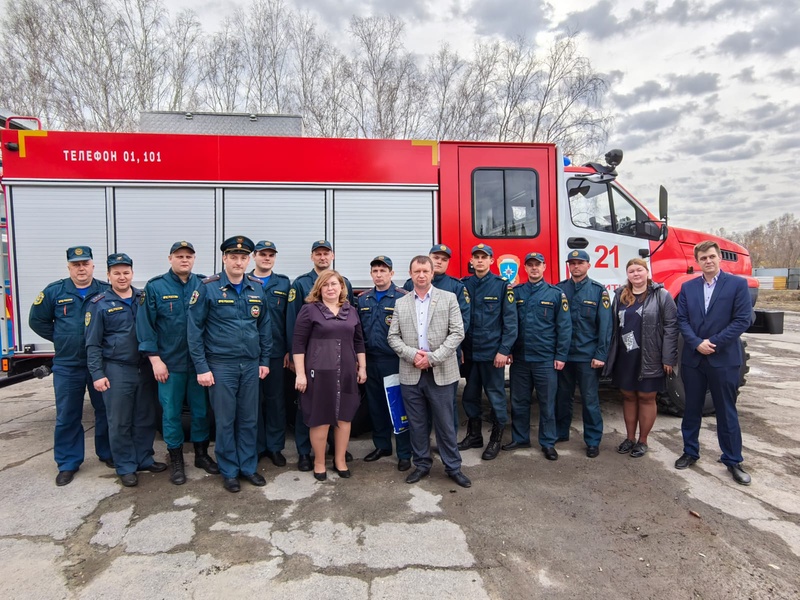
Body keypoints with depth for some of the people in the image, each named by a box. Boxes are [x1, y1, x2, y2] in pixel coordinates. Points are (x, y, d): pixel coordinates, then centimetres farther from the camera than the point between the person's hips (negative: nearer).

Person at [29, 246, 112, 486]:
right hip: (67, 366, 1)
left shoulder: (106, 291, -3)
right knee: (67, 416, 7)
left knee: (105, 411, 10)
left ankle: (108, 454, 27)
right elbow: (37, 320, 9)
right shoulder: (54, 291, 1)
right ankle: (68, 464, 19)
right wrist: (61, 339, 3)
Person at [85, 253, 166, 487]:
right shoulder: (100, 304, -3)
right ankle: (126, 467, 18)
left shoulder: (144, 298, 6)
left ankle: (144, 459, 27)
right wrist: (97, 374, -10)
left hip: (145, 368, 4)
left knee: (146, 418, 12)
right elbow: (92, 344, -4)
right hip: (117, 370, -3)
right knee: (120, 422, 5)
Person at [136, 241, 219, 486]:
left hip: (199, 361, 2)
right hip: (170, 362, -2)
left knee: (201, 409, 11)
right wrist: (154, 359, -9)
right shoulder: (155, 287, -2)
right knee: (171, 412, 7)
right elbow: (145, 324, -4)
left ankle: (201, 454, 28)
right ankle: (176, 461, 22)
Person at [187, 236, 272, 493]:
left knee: (249, 419, 12)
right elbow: (194, 329, -7)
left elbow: (264, 326, 11)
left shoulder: (257, 288, 4)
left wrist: (264, 360, 8)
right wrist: (201, 368, -9)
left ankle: (249, 467, 28)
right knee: (225, 420, 8)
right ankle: (229, 471, 24)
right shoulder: (208, 287, -8)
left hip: (251, 364, 4)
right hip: (221, 365, -3)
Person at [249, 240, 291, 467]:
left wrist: (289, 350, -1)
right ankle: (256, 447, 22)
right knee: (253, 400, 8)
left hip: (276, 351, 1)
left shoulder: (284, 283, 8)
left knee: (275, 399, 8)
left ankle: (275, 446, 20)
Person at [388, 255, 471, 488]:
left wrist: (433, 357, -14)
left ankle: (453, 467, 22)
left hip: (441, 373, -2)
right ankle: (422, 464, 28)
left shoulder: (449, 298, 2)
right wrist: (412, 355, -12)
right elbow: (393, 336, 5)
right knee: (416, 423, 12)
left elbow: (457, 333, -6)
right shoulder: (401, 303, 9)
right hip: (410, 374, 2)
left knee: (445, 423, 6)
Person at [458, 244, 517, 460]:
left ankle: (496, 440, 22)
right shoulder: (463, 285, 6)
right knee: (470, 396, 13)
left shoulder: (503, 286, -4)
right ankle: (474, 435, 30)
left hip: (492, 352, -4)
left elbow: (510, 321, -7)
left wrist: (504, 350, -12)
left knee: (496, 396, 7)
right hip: (469, 352, 4)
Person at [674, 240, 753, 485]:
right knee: (691, 408, 13)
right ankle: (690, 452, 27)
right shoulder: (688, 287, 7)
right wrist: (697, 343, -12)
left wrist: (714, 343, -14)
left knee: (726, 412, 6)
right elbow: (682, 320, 2)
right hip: (692, 358, 3)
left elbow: (743, 320, -10)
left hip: (724, 359, -3)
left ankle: (733, 460, 21)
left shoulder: (737, 284, -3)